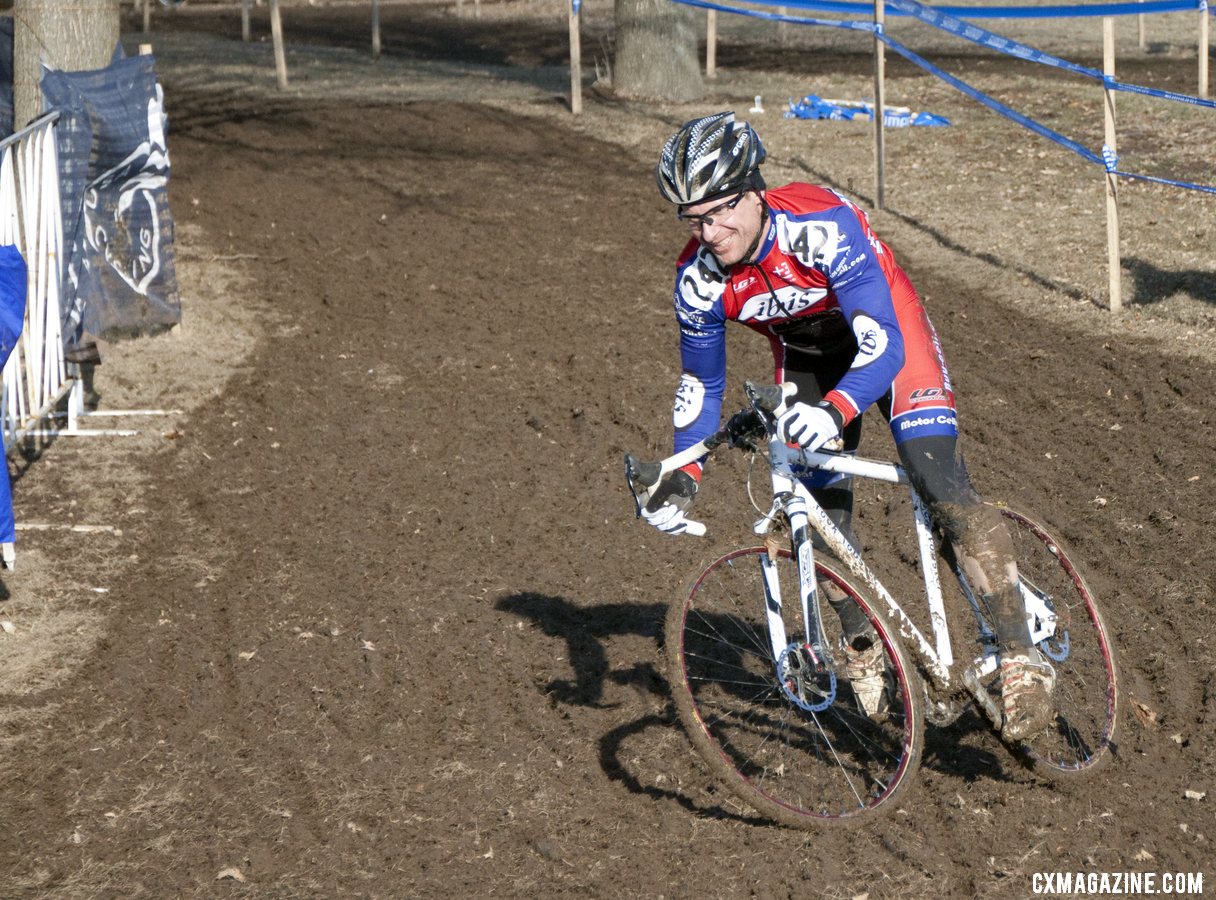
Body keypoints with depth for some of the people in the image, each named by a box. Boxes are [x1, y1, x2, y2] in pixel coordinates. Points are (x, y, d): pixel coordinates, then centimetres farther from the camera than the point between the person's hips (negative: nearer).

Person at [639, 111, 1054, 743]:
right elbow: (700, 383, -7)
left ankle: (1020, 657, -21)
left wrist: (834, 411, -60)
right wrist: (680, 476, -20)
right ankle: (863, 650, 22)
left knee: (939, 483, -21)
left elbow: (883, 343, -42)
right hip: (807, 354, 5)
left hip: (886, 333, -5)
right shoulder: (698, 279, -23)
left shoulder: (821, 227, -38)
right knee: (821, 506, -2)